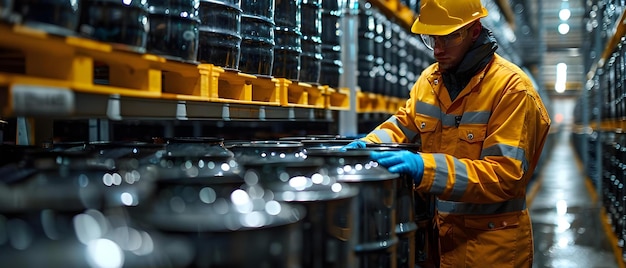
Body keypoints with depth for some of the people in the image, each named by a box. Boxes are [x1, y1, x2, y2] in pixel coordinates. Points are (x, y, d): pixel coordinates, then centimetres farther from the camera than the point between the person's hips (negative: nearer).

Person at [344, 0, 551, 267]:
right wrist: (369, 144, -7)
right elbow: (404, 123, 17)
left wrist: (426, 168, -36)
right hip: (440, 230, 6)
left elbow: (506, 174, -26)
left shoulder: (512, 88, -18)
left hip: (492, 241, -6)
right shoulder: (429, 79, 3)